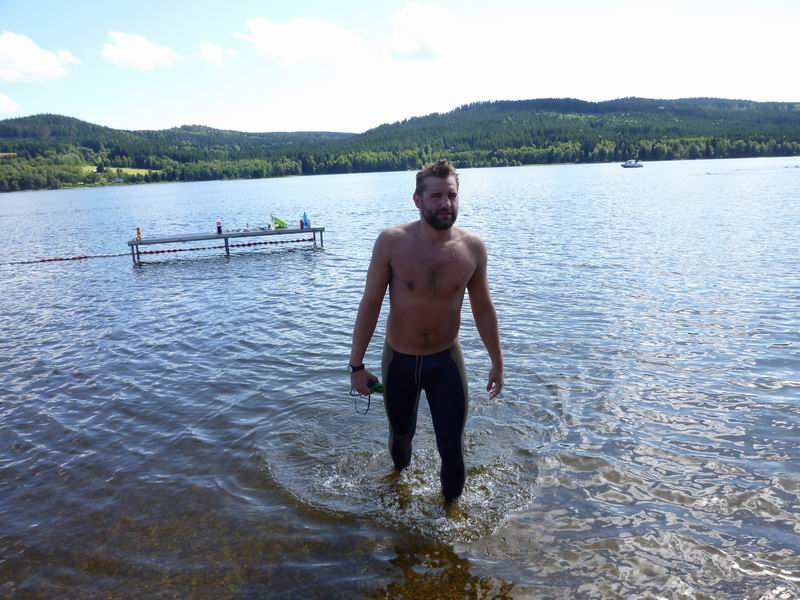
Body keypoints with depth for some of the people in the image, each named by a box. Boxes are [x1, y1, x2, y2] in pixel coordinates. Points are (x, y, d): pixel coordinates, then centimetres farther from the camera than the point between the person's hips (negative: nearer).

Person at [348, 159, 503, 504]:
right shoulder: (392, 242, -17)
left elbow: (483, 308, 1)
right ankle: (400, 476, 57)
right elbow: (370, 304, -11)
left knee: (452, 447, 4)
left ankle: (451, 506, 34)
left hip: (447, 360, 0)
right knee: (401, 434, 23)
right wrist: (356, 364, -8)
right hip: (399, 360, 0)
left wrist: (497, 362, 6)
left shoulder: (472, 248, -11)